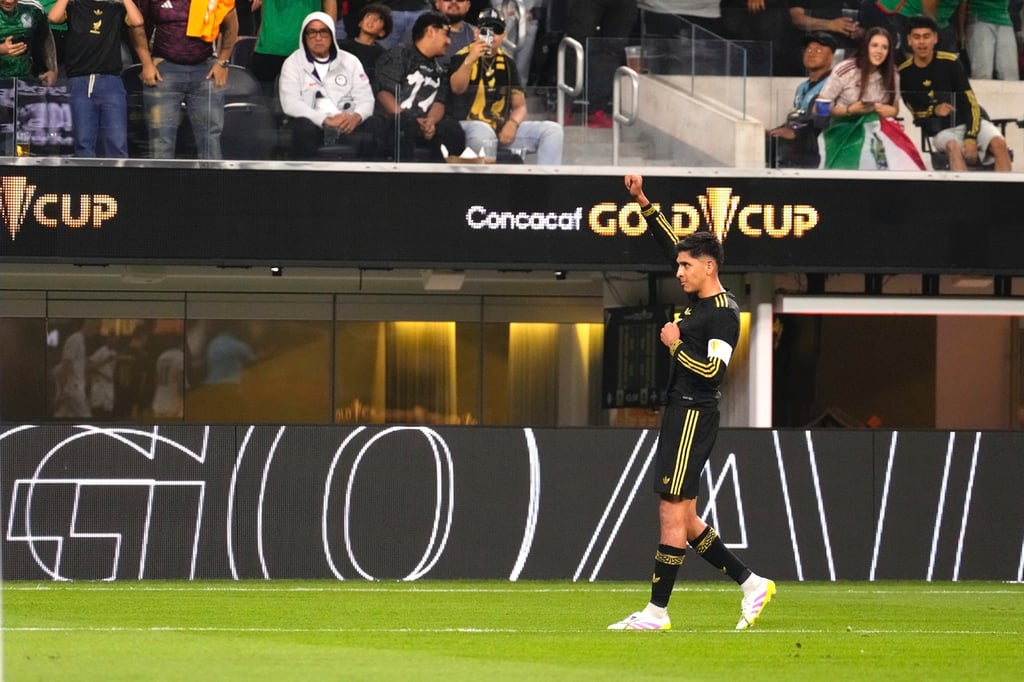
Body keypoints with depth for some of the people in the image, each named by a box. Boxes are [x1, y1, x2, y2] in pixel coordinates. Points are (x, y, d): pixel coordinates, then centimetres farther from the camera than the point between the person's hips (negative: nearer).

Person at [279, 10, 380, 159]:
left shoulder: (350, 61, 15)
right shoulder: (293, 63, 6)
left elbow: (365, 98, 8)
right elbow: (290, 103, -8)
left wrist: (356, 116, -18)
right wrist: (325, 120, -22)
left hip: (346, 123, 2)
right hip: (313, 122, -2)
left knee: (376, 125, -28)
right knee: (304, 128, -38)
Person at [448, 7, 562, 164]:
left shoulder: (507, 63, 14)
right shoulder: (462, 58, -2)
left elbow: (520, 106, 13)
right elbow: (457, 88, -23)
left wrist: (512, 124, -10)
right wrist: (469, 61, -40)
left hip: (503, 128, 6)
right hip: (470, 126, -6)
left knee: (552, 130, -11)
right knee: (483, 133, -42)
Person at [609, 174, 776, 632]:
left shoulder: (724, 312, -12)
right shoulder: (699, 300, 14)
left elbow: (712, 369, -22)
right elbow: (670, 242, 23)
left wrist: (676, 346, -12)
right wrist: (643, 202, 20)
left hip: (694, 417, -10)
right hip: (680, 415, 10)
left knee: (673, 515, -8)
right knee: (682, 520, 11)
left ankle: (657, 611, -7)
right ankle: (751, 584, 15)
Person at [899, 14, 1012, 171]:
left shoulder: (950, 62, -5)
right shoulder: (904, 73, -2)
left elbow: (970, 102, -6)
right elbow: (913, 110, 5)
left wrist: (971, 138, -17)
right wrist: (934, 110, -18)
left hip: (970, 122, 1)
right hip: (942, 130, -1)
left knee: (998, 144, -28)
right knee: (954, 147, -35)